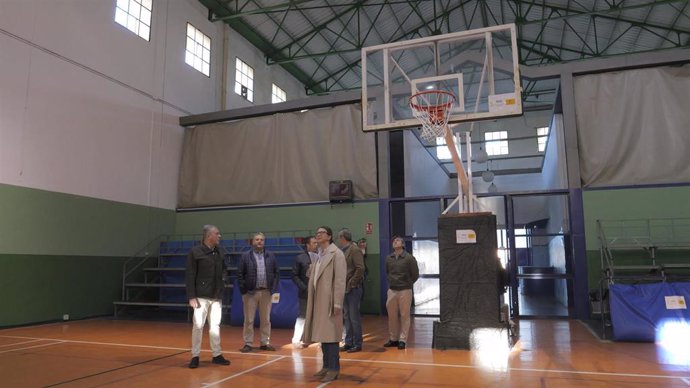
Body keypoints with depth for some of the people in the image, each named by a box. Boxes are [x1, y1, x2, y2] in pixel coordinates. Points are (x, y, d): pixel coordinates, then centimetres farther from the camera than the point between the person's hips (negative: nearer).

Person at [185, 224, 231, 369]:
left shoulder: (219, 251, 5)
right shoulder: (195, 252, -10)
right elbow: (189, 276, -10)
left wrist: (222, 288, 7)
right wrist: (191, 297, -14)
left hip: (217, 296, 5)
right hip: (201, 296, -5)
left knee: (215, 325, 12)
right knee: (198, 325, 1)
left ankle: (217, 355, 21)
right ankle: (195, 356, 14)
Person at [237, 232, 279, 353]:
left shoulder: (271, 256, 6)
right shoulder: (245, 256, 0)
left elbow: (276, 273, 7)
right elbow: (240, 274, -2)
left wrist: (273, 289, -1)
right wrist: (243, 290, -8)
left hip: (266, 292, 2)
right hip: (251, 292, -2)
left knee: (266, 319, 9)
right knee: (249, 320, 4)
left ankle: (265, 343, 19)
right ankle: (248, 343, 13)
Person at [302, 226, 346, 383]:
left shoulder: (336, 254, -9)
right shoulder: (320, 255, 15)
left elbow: (340, 280, -15)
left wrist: (337, 303, -19)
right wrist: (312, 295, 11)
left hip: (329, 301, -8)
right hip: (319, 301, 8)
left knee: (330, 335, -5)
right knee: (323, 333, 12)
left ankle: (334, 369, 4)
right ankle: (327, 366, 22)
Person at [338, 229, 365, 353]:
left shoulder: (354, 250, -11)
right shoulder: (343, 251, 12)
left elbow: (360, 269, -18)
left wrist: (351, 284, -16)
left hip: (353, 289, -8)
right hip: (344, 289, 8)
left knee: (354, 317, -1)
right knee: (347, 316, 12)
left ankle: (357, 344, 9)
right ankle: (349, 342, 21)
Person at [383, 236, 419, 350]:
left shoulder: (409, 258, -7)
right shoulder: (388, 258, 5)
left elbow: (415, 274, 0)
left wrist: (407, 284, 7)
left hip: (405, 291, -4)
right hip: (392, 290, 4)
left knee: (404, 316, 1)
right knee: (392, 315, 10)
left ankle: (402, 340, 10)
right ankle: (393, 339, 22)